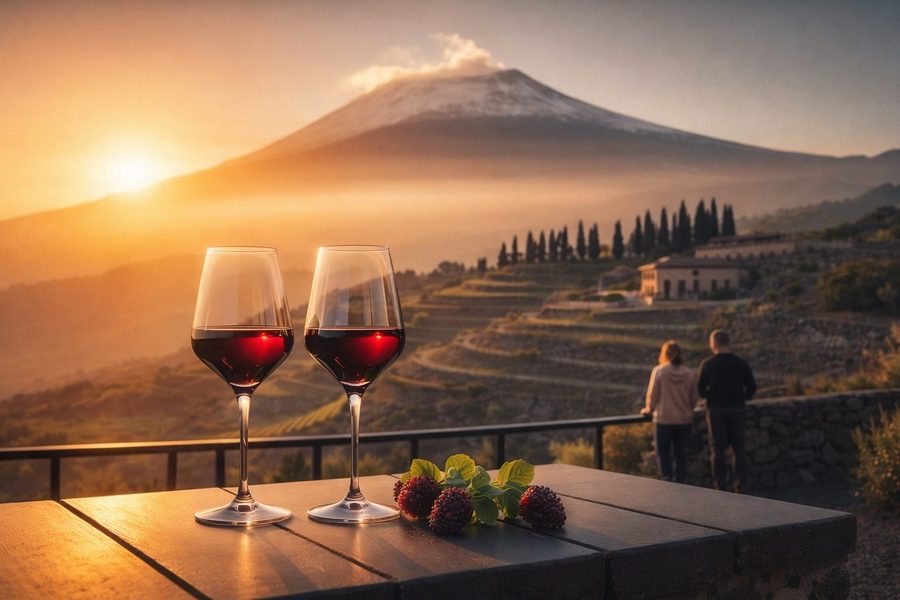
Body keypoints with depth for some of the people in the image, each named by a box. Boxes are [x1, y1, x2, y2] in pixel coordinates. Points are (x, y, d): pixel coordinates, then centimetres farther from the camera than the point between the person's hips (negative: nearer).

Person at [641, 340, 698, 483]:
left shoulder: (659, 371, -11)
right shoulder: (689, 373, -2)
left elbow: (652, 395, -7)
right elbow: (694, 399, 3)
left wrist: (648, 409, 10)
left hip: (663, 419, -3)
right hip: (684, 420, 3)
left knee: (663, 454, 7)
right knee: (681, 454, 12)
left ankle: (667, 480, -4)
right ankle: (680, 484, 15)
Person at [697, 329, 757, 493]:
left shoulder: (707, 364, -7)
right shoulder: (740, 363, 0)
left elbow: (700, 389, -8)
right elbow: (752, 387, 1)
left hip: (716, 410, -2)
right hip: (737, 409, 2)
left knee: (717, 450, 4)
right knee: (739, 449, 10)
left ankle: (720, 487, 5)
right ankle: (739, 485, 10)